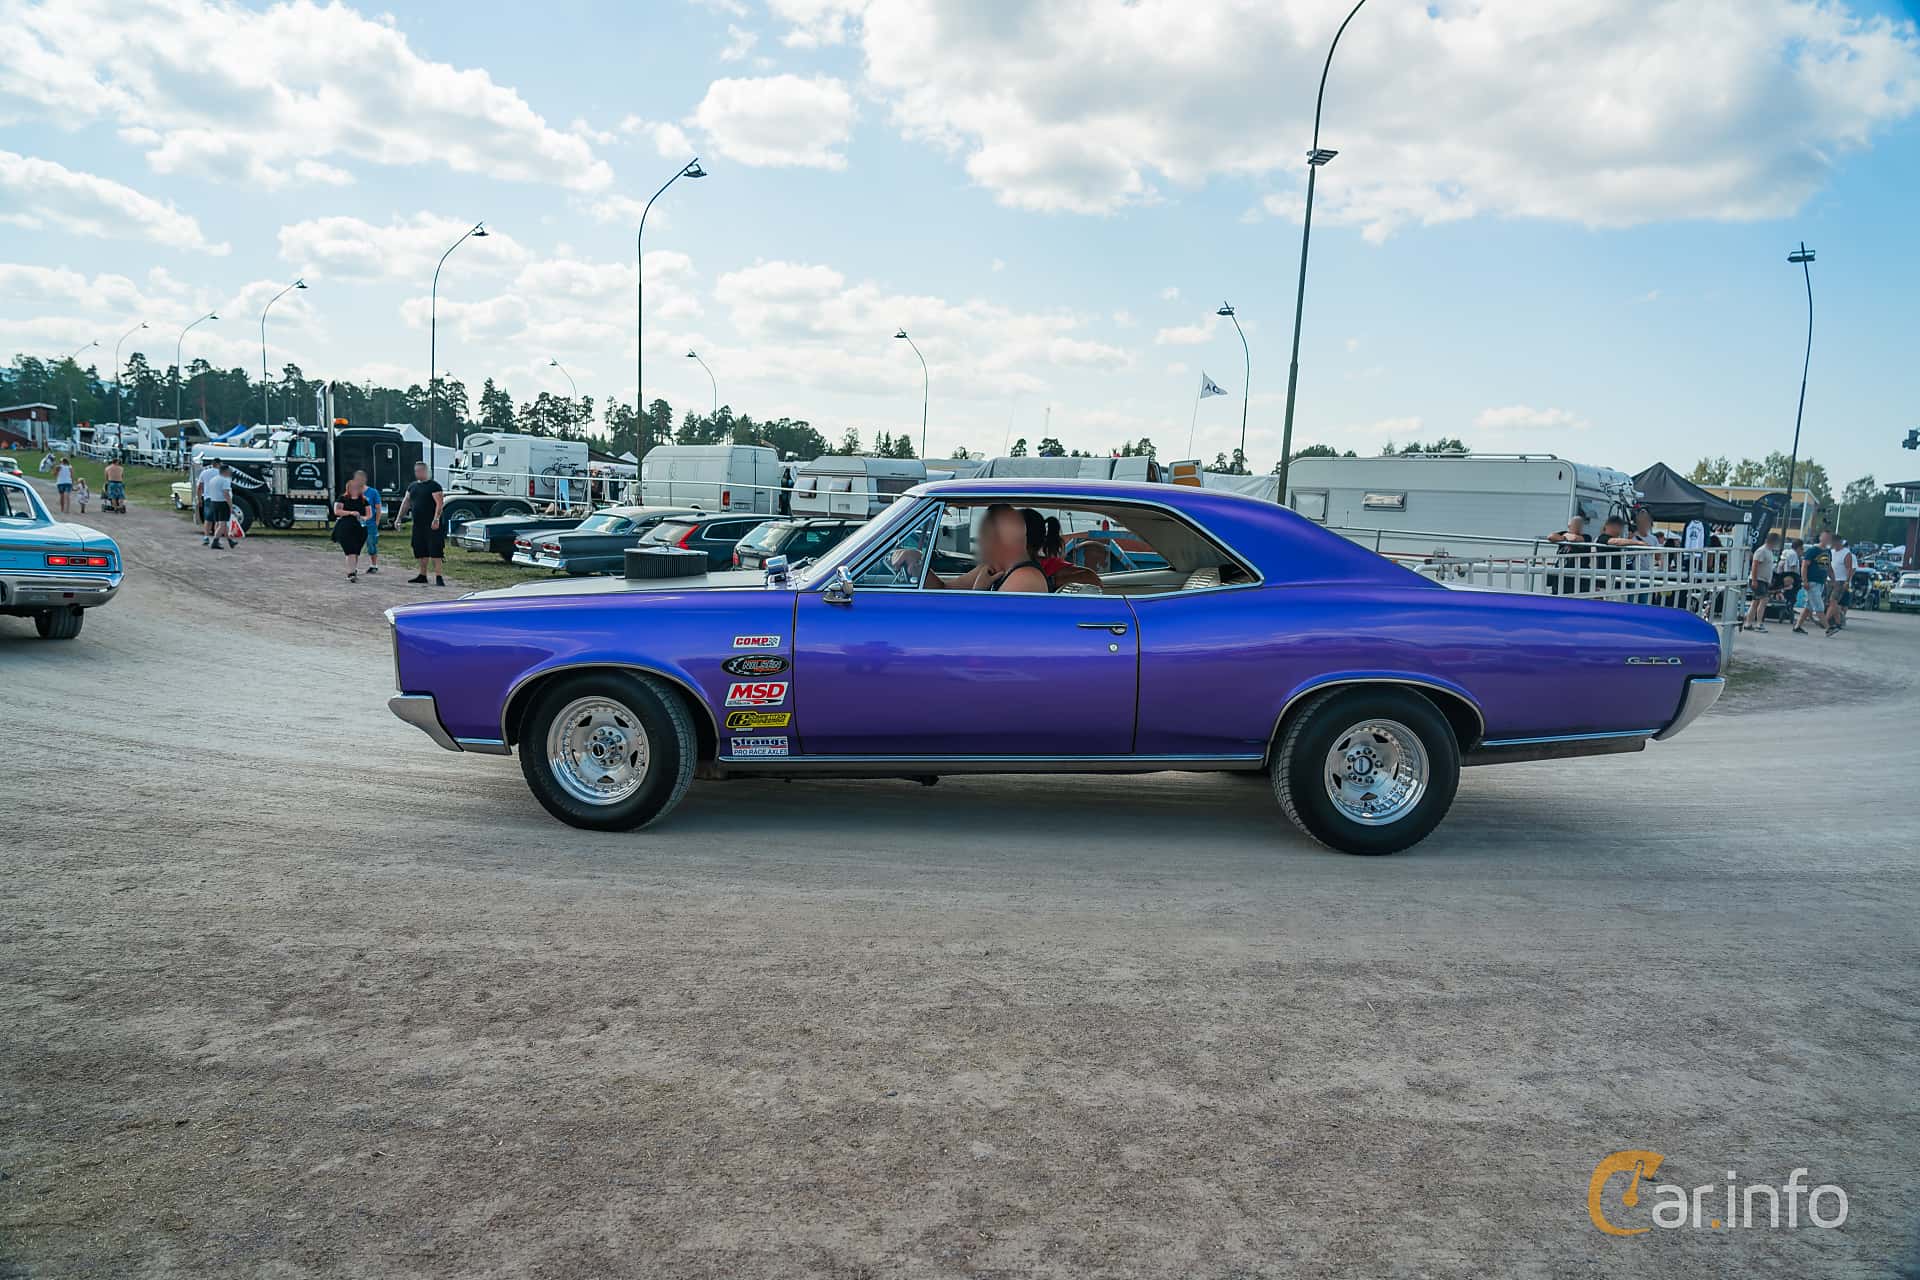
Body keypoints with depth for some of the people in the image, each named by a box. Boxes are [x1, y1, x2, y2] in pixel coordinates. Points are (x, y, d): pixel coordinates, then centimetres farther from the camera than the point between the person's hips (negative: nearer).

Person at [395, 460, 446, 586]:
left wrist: (436, 519, -24)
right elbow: (406, 503, 21)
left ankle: (438, 577, -12)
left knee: (435, 550, -10)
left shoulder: (434, 485, -6)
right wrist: (399, 518, 16)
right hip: (418, 525, 7)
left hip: (432, 525, -7)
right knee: (421, 551, 12)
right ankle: (422, 575, 21)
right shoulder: (412, 486, 16)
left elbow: (440, 503, -15)